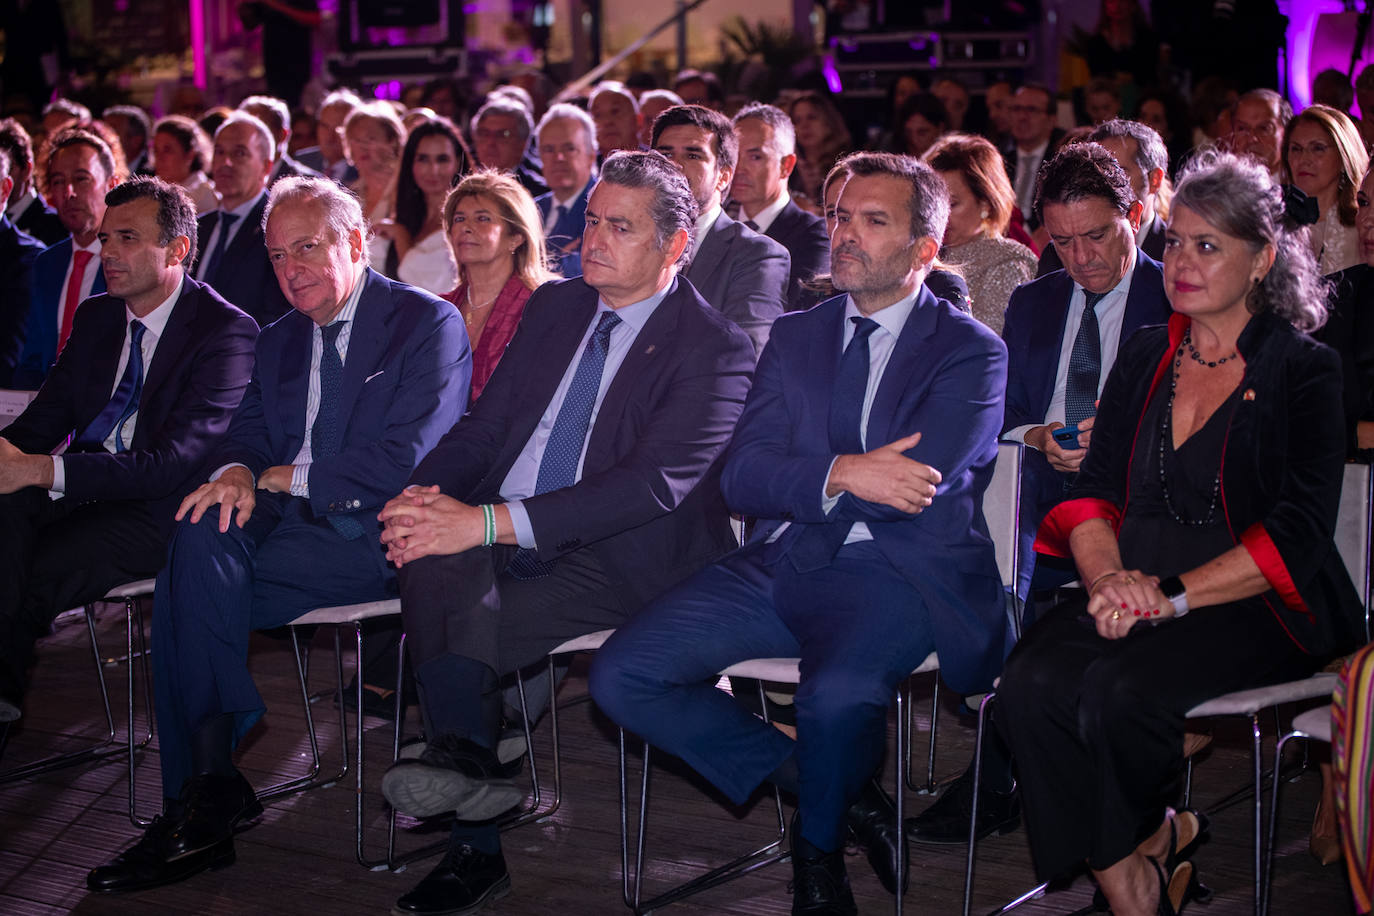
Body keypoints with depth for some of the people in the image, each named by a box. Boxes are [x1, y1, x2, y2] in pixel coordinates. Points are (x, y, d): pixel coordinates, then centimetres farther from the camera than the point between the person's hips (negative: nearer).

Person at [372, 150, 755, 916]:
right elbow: (486, 424, 16)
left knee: (452, 627, -30)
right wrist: (424, 494, -9)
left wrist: (491, 522, -26)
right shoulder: (555, 308, 16)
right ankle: (465, 764, -35)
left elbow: (652, 484, -18)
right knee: (436, 562, -30)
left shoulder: (715, 350, -6)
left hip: (617, 563, -5)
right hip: (499, 539, 5)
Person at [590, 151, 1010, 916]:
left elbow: (915, 487, -12)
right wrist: (841, 474, -14)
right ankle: (843, 790, -2)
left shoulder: (971, 352, 3)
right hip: (783, 565, 5)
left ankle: (818, 846, -1)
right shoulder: (796, 336, 17)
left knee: (838, 696, -37)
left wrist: (800, 481, -3)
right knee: (622, 675, -14)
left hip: (896, 574, -5)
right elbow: (743, 478, 5)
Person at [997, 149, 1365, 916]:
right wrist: (1108, 576, -12)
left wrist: (1174, 593, -20)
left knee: (1122, 690, -32)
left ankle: (1139, 842, 1)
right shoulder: (1146, 359, 18)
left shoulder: (1303, 371, 2)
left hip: (1256, 605, -4)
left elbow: (1299, 531, -9)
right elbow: (1095, 488, 10)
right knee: (1033, 688, -26)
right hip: (1134, 590, 4)